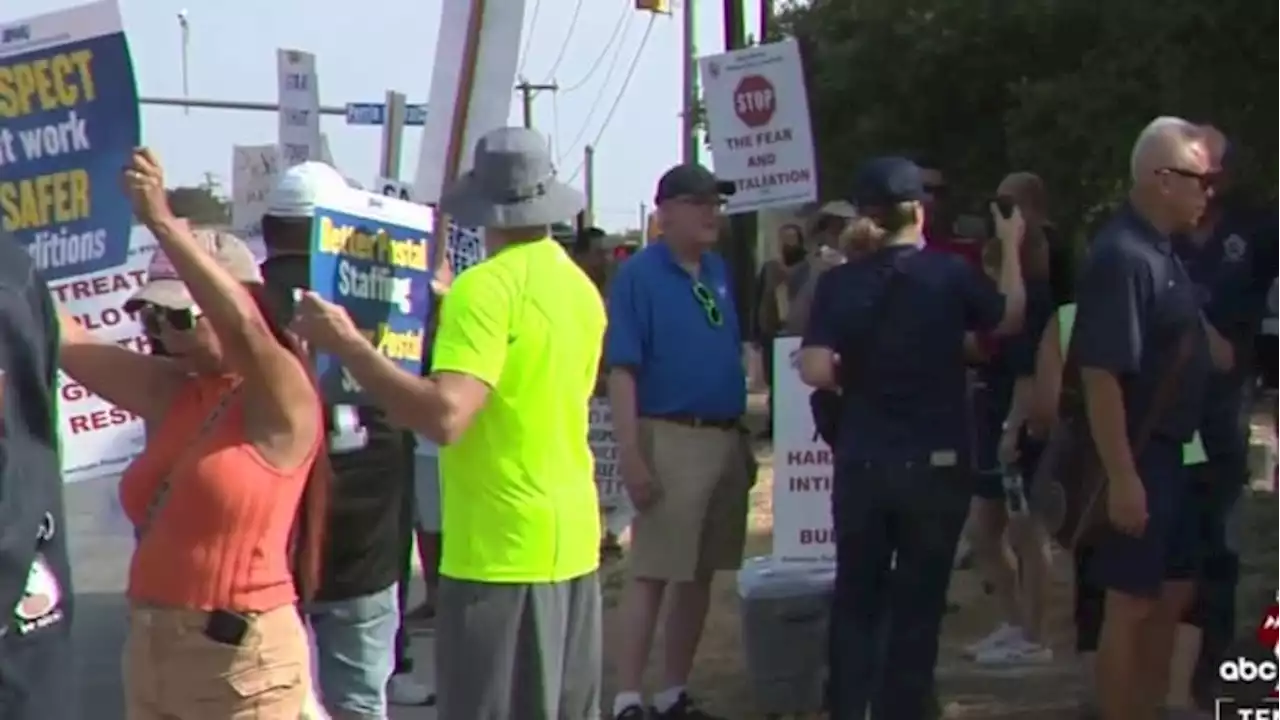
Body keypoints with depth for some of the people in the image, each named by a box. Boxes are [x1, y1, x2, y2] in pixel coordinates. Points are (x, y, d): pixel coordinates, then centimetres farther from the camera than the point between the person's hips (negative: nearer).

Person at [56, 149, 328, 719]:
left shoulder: (282, 402, -9)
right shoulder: (169, 393, 11)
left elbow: (247, 330, -29)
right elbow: (67, 340, 5)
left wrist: (164, 224, -33)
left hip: (242, 659, -8)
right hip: (152, 651, 8)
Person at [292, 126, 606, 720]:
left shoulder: (485, 288, -16)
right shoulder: (580, 287, 9)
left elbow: (444, 417, -26)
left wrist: (346, 344, -20)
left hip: (503, 551, -8)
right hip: (571, 541, 8)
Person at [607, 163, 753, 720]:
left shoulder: (720, 271, 12)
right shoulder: (639, 275, -8)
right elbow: (621, 370, -12)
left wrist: (743, 437, 15)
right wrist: (630, 455, -19)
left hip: (726, 439, 7)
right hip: (671, 438, -7)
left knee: (700, 573, 11)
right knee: (651, 573, -6)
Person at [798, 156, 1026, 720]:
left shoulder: (840, 283, -8)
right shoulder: (950, 274, -7)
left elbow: (815, 370, -16)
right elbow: (1009, 319, 11)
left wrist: (855, 377, 6)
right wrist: (1011, 246, 23)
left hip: (862, 462, 1)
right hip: (936, 461, -1)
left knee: (857, 597, 13)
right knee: (919, 599, 7)